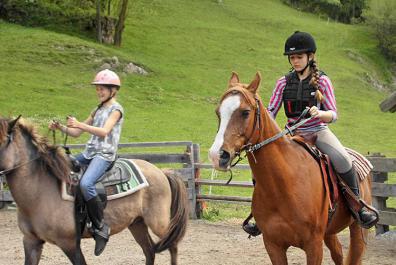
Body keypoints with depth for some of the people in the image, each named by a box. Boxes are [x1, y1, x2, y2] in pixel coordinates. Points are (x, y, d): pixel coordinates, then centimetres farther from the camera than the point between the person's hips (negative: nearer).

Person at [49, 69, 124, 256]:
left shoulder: (116, 109, -2)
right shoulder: (97, 110, 21)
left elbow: (104, 132, -20)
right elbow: (76, 133, 20)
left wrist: (80, 124, -28)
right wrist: (61, 128, 1)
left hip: (105, 155, -9)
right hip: (89, 153, 9)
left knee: (85, 184, -33)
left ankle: (100, 227, -24)